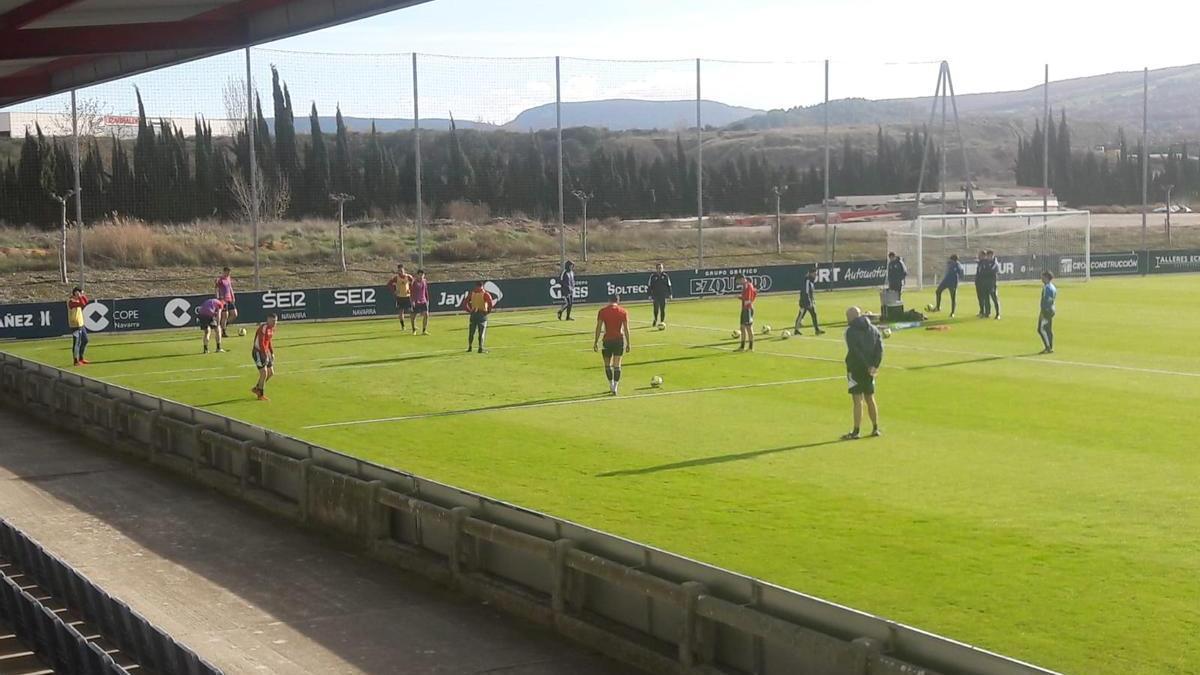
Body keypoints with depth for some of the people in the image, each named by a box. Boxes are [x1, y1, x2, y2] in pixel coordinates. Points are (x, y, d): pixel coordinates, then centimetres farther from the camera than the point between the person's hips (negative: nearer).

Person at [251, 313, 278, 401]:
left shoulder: (272, 329, 8)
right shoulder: (263, 328, -20)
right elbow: (261, 343, -25)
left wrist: (272, 353, 14)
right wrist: (265, 355, -27)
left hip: (266, 352, 9)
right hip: (258, 352, -9)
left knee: (271, 373, 10)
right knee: (264, 373, -11)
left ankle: (257, 388, 26)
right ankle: (261, 395, 2)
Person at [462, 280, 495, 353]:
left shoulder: (472, 293, 5)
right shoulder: (485, 294, -7)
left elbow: (465, 302, 5)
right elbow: (491, 303, -18)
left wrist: (468, 310, 11)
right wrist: (488, 310, -2)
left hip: (473, 314, 3)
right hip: (482, 314, -3)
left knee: (471, 332, 13)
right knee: (481, 332, 1)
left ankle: (470, 347, 16)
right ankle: (480, 348, -3)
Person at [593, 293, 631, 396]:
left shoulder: (602, 311, -2)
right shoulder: (623, 312, 0)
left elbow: (598, 328, -3)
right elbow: (626, 329, -1)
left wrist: (596, 342, 3)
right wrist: (628, 343, 5)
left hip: (607, 340, -1)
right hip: (619, 339, 1)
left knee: (607, 364, 15)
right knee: (617, 365, 4)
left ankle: (611, 384, 18)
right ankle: (615, 388, 1)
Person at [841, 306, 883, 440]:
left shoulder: (851, 331, -10)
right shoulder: (873, 329, 10)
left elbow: (856, 352, -18)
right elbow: (880, 349, 0)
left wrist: (868, 366, -15)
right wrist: (875, 365, -7)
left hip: (855, 369, -6)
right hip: (869, 370, 6)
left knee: (858, 400, -6)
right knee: (870, 398, 16)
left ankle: (856, 432, -6)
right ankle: (875, 429, 20)